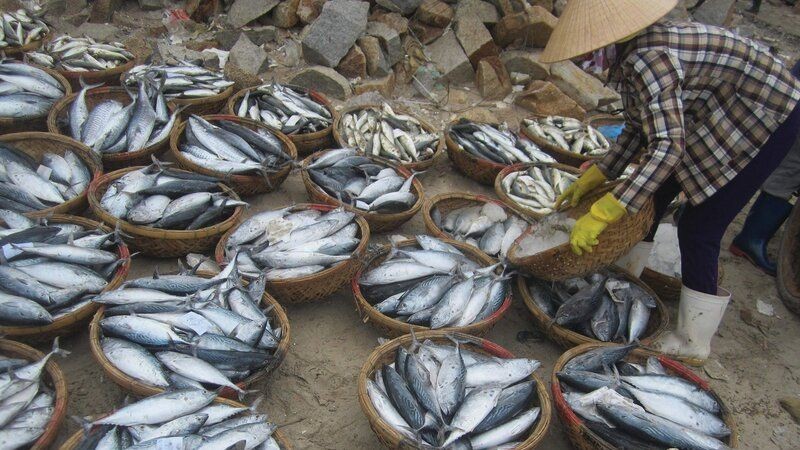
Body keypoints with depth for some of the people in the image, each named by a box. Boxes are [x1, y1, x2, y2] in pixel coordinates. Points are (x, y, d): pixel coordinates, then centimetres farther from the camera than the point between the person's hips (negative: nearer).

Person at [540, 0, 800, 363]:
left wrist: (601, 214, -42)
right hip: (718, 116, 9)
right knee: (650, 197, 12)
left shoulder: (648, 58, -33)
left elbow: (666, 148, -40)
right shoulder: (631, 52, -4)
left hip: (768, 119, -9)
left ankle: (692, 344, 6)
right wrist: (595, 177, 4)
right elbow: (640, 127, 7)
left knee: (698, 227, -9)